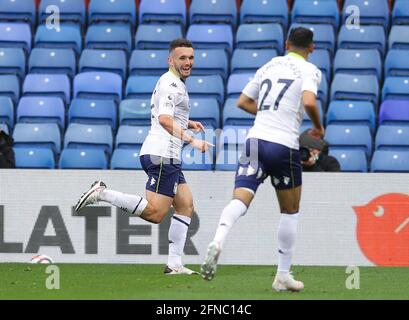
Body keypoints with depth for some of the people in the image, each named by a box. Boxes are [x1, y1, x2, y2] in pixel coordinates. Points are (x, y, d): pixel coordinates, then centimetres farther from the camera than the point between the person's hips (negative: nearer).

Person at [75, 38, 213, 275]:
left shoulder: (174, 83, 22)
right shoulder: (171, 84, -11)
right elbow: (164, 119, -26)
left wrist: (185, 123, 26)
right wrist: (191, 140, -33)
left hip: (167, 157, 11)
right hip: (162, 155, -11)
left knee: (186, 206, 8)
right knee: (155, 213, -16)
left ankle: (174, 264, 5)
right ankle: (103, 193, -11)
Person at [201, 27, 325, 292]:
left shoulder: (269, 66, 19)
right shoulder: (309, 70, 3)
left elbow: (243, 102, 24)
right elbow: (309, 102, -16)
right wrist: (319, 126, 2)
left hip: (256, 139, 3)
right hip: (284, 145, -3)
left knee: (240, 200, -10)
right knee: (290, 211, 14)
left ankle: (217, 242, -41)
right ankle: (283, 275, 17)